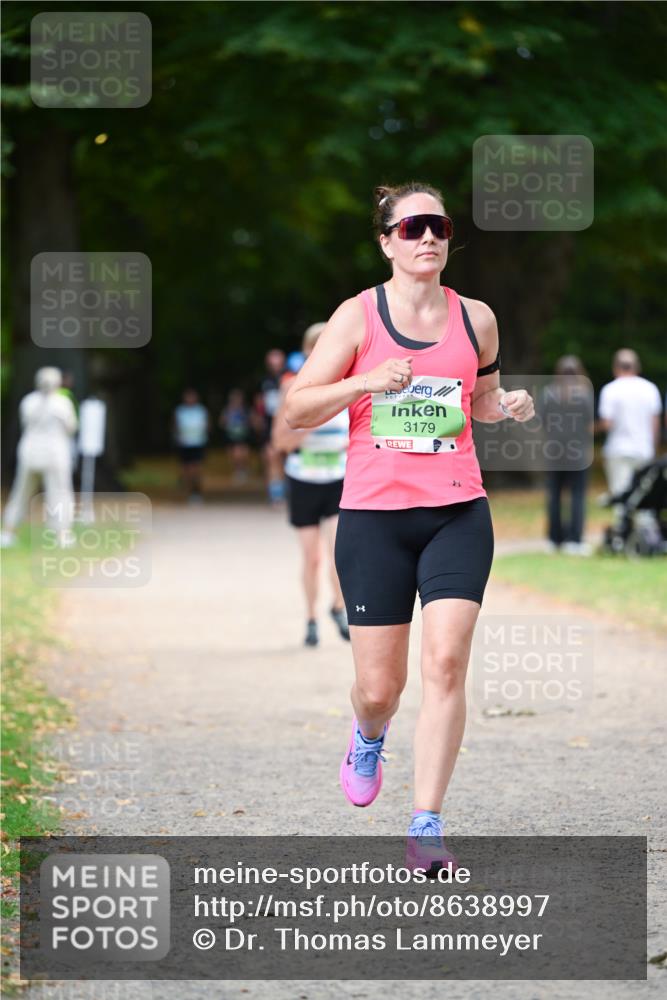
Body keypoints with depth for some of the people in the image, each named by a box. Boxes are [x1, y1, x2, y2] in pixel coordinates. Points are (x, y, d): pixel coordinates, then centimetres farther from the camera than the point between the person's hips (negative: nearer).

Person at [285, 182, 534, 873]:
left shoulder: (475, 319, 8)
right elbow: (295, 409, -2)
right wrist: (366, 381, -17)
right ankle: (369, 736, 40)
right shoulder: (358, 316, 0)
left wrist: (510, 404, 2)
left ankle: (426, 826, -8)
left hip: (457, 513, 1)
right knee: (378, 685, 2)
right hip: (373, 513, -1)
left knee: (445, 662, -14)